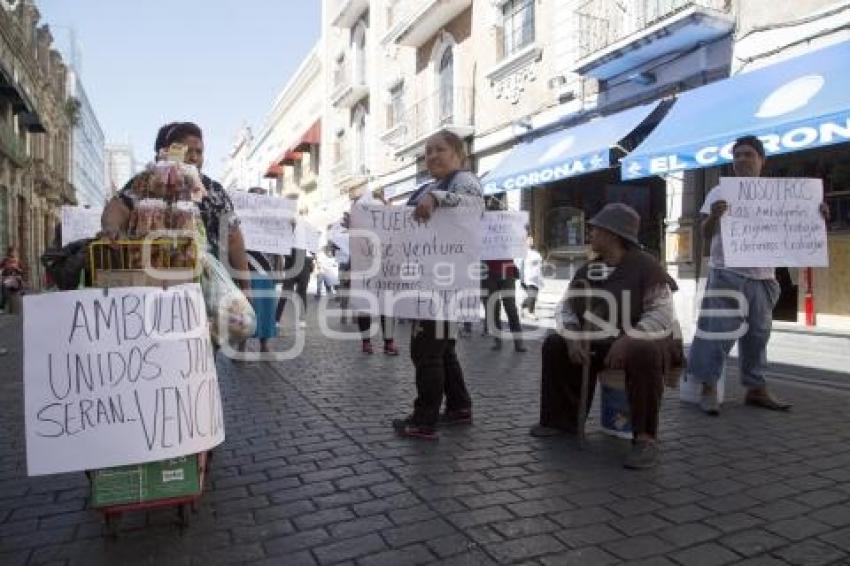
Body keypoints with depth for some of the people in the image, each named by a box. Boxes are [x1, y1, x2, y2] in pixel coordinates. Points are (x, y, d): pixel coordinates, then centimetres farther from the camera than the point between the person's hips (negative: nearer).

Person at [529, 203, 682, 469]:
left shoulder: (646, 265, -15)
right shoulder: (587, 270, 5)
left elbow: (663, 315, -23)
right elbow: (566, 307, 5)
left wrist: (627, 338, -36)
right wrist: (574, 336, -15)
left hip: (645, 341, -7)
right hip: (601, 342, 7)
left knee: (642, 352, -39)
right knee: (555, 344, -1)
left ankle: (645, 437, -27)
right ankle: (563, 418, 6)